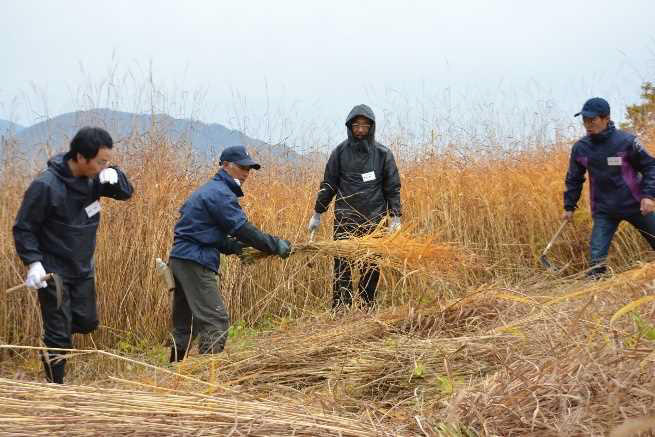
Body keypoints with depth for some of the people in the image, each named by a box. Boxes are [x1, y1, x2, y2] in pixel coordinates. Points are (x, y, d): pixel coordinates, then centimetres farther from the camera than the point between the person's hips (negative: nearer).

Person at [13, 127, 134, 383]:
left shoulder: (93, 177, -5)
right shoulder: (46, 186, -24)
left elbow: (126, 193, 5)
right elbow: (23, 228, -16)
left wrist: (114, 176, -17)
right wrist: (33, 261, -28)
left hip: (83, 269, 7)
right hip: (53, 273, -6)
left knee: (87, 322, 14)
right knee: (59, 334, -1)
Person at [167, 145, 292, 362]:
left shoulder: (209, 190, 22)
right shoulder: (220, 193, -10)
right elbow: (243, 229, -16)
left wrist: (235, 247, 12)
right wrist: (276, 246, -9)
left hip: (180, 259, 11)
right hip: (196, 263, -11)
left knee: (184, 325, 16)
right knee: (216, 321, -12)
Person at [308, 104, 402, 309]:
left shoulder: (383, 154, 3)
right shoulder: (340, 152, 3)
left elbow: (392, 187, 5)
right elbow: (328, 184, 9)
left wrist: (395, 217, -2)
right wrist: (317, 214, 9)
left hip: (375, 219, 0)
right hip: (345, 218, 0)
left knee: (371, 267, 5)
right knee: (342, 265, -5)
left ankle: (367, 307, 15)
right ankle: (340, 308, -2)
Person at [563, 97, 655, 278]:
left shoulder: (626, 141, -13)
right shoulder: (580, 148, -2)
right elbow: (574, 179, 13)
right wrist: (569, 206, 13)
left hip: (636, 206, -2)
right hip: (603, 210, 2)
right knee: (597, 255, -8)